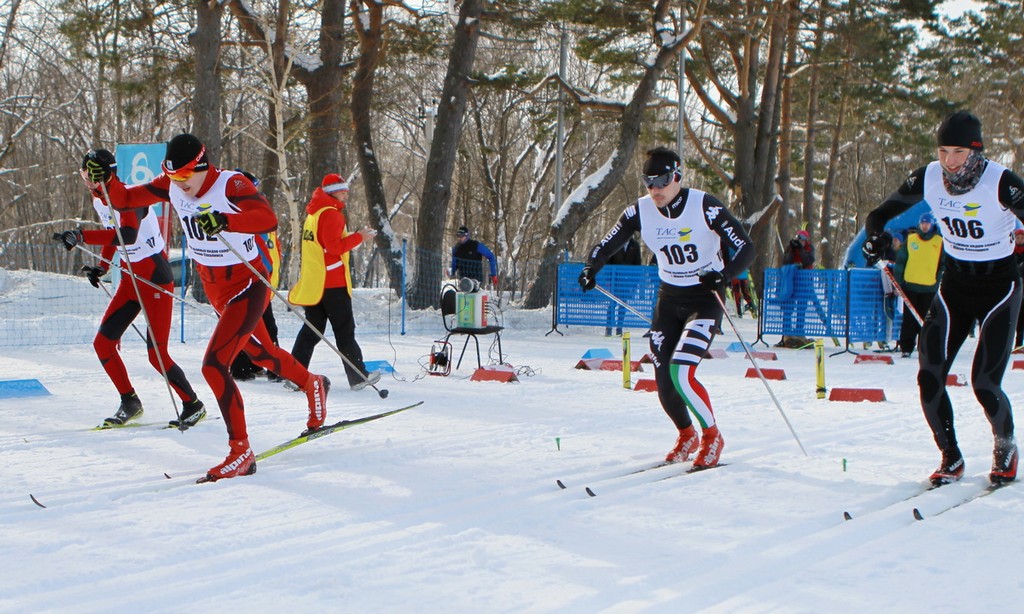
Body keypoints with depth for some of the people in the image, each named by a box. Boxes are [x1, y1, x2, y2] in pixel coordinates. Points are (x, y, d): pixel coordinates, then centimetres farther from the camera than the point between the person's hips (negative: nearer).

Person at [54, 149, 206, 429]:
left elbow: (128, 235, -40)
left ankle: (193, 405, 8)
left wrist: (82, 236, -42)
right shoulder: (99, 201, 5)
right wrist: (102, 266, 10)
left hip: (155, 278, -9)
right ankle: (130, 402, 19)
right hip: (130, 278, 9)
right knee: (102, 343, 4)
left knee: (156, 354, -9)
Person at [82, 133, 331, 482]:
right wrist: (102, 179, -18)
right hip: (215, 291, 8)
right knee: (260, 354, 25)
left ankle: (241, 452, -10)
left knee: (214, 365, -19)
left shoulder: (231, 184, -23)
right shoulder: (172, 187, -5)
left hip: (247, 286, -8)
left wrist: (225, 221, -54)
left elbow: (268, 218, -39)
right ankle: (313, 385, 53)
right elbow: (124, 199, 2)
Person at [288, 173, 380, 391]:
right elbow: (333, 246, -19)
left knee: (312, 329, 11)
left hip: (313, 283, 9)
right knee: (345, 330, -3)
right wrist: (359, 237, -11)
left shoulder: (313, 214, 19)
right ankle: (358, 377, 0)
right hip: (332, 282, -9)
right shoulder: (331, 213, -11)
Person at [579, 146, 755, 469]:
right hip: (668, 298, 5)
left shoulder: (705, 206, -19)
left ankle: (712, 436, 2)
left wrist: (723, 275, -36)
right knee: (664, 381, 2)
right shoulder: (640, 211, -7)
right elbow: (606, 245, 2)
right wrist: (591, 268, -18)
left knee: (680, 373, -21)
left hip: (705, 298, -5)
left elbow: (746, 248, -18)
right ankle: (686, 435, 31)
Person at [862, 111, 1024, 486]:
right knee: (929, 377, -8)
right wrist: (875, 237, -17)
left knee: (984, 383, -11)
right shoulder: (928, 179, -8)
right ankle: (951, 458, 12)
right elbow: (883, 212, 4)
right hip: (954, 284, 4)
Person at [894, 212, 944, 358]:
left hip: (929, 288, 0)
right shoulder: (910, 239, 4)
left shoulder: (940, 242, 3)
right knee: (909, 319, 3)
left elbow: (944, 264, 7)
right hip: (910, 285, 1)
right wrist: (897, 282, 2)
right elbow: (900, 261, 7)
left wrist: (940, 283, -1)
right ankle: (906, 348, 6)